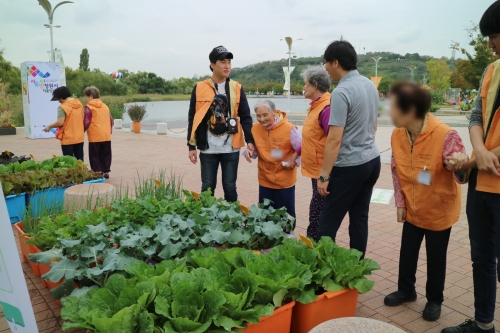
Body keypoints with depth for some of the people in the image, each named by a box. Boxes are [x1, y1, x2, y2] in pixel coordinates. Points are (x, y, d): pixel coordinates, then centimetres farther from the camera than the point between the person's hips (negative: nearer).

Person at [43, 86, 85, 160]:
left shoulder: (62, 107, -14)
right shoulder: (79, 104, 5)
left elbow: (60, 122, -19)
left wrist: (49, 126, -3)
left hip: (68, 139, -6)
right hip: (80, 138, 6)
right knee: (79, 161, 11)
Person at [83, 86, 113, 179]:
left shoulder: (89, 107, -7)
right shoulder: (105, 106, 12)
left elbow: (86, 123, -10)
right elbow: (111, 120, 14)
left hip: (95, 136, -6)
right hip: (106, 136, 6)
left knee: (94, 155, 3)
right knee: (105, 154, 12)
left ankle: (98, 172, -1)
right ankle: (106, 171, 14)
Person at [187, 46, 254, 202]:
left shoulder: (237, 88, 4)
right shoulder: (199, 88, 1)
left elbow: (245, 117, 4)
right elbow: (192, 118, 4)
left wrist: (249, 140, -9)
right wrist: (191, 146, 1)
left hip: (231, 148, 1)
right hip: (207, 149, 0)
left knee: (230, 187, 9)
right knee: (207, 188, 8)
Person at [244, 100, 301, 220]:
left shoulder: (289, 128, -17)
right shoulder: (255, 128, -5)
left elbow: (301, 149, -8)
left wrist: (293, 160, -22)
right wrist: (249, 152, -14)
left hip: (285, 181, -4)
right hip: (265, 180, 4)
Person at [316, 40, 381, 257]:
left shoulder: (342, 92, -18)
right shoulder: (370, 85, 8)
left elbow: (334, 140, -22)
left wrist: (324, 175, -18)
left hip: (350, 166, -9)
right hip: (372, 160, 9)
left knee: (328, 222, 0)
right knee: (359, 218, 15)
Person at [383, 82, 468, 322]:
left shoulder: (445, 135, -27)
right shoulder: (397, 135, -11)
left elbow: (461, 175, -22)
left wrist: (460, 166, -45)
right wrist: (400, 202, 0)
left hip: (440, 209, -4)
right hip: (412, 209, 5)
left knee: (436, 257, 11)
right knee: (407, 252, 16)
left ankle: (434, 300, 33)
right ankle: (406, 290, 38)